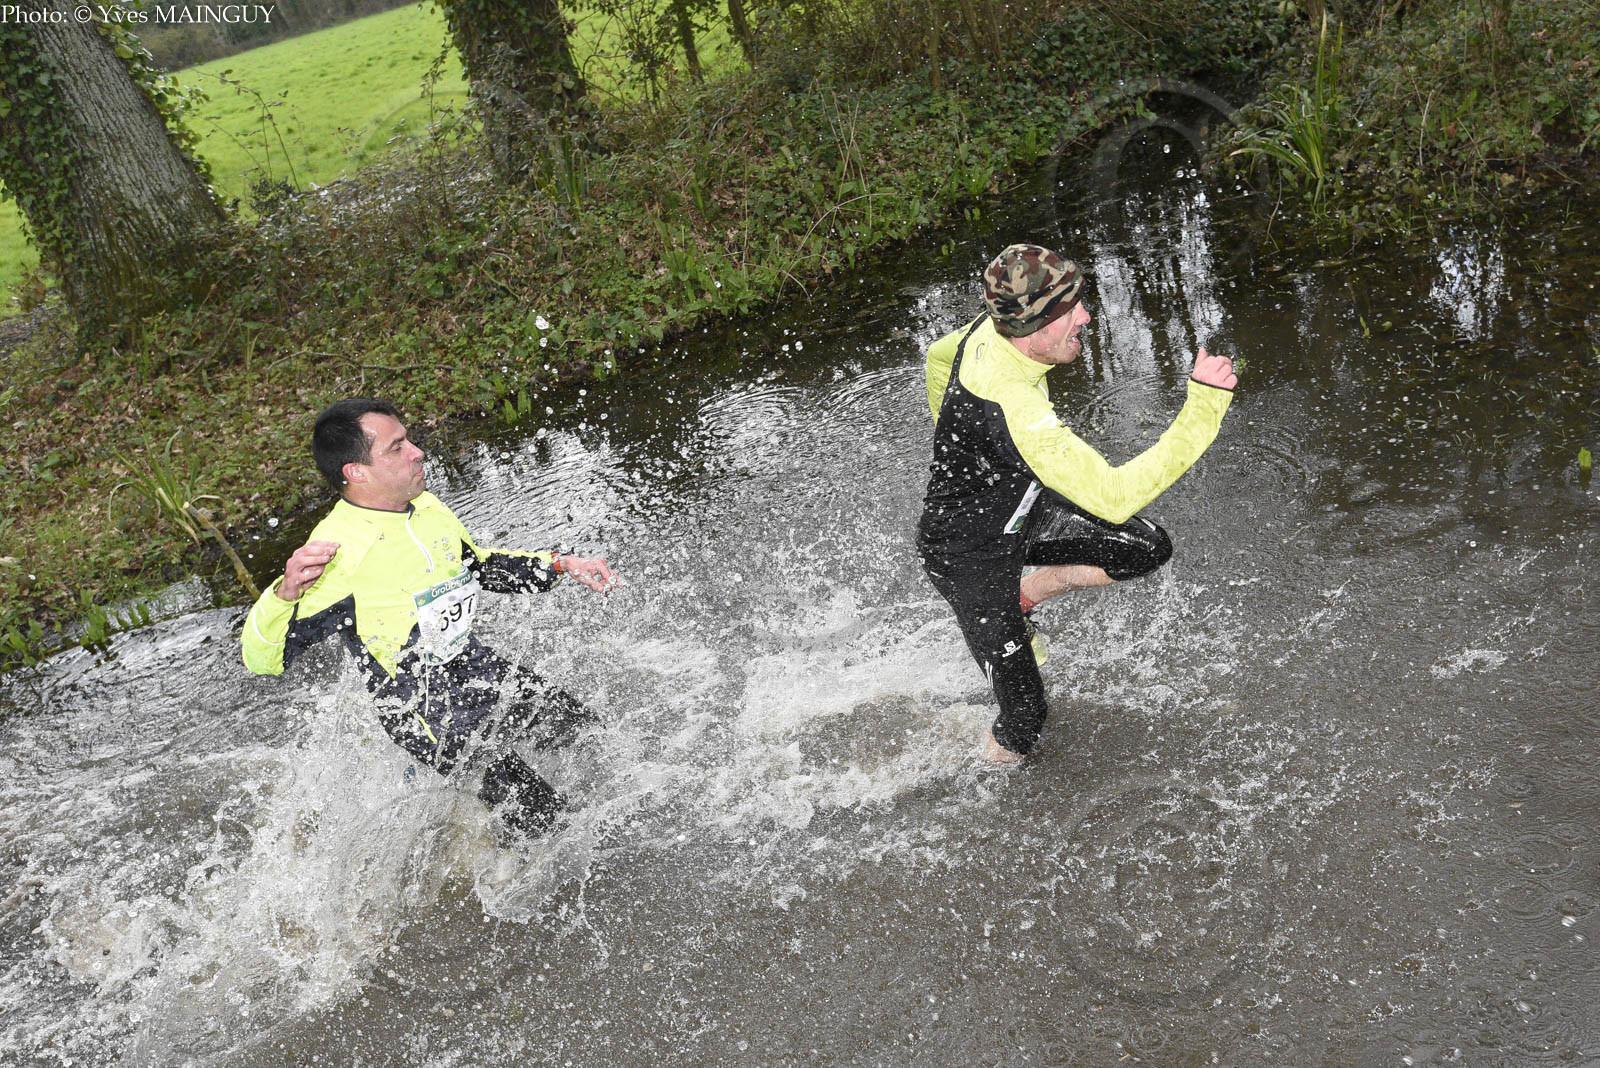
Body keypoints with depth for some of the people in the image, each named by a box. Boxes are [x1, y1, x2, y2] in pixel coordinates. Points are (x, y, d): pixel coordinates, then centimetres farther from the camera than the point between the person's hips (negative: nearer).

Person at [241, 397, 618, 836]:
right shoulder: (335, 550, -25)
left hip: (479, 667, 8)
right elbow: (261, 660, -25)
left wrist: (561, 565, 12)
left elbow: (481, 567, 19)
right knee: (535, 809, -9)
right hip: (423, 708, -8)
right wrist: (286, 593, -45)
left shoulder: (426, 507, 0)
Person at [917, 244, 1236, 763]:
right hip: (970, 554, -8)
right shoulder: (1013, 409, -43)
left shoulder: (993, 327, -15)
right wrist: (1204, 407, -41)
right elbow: (1113, 498, -44)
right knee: (1024, 714, 3)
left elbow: (938, 356, 9)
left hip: (1018, 505, 8)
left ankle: (1021, 603, 18)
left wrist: (954, 440, 24)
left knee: (1148, 547, -1)